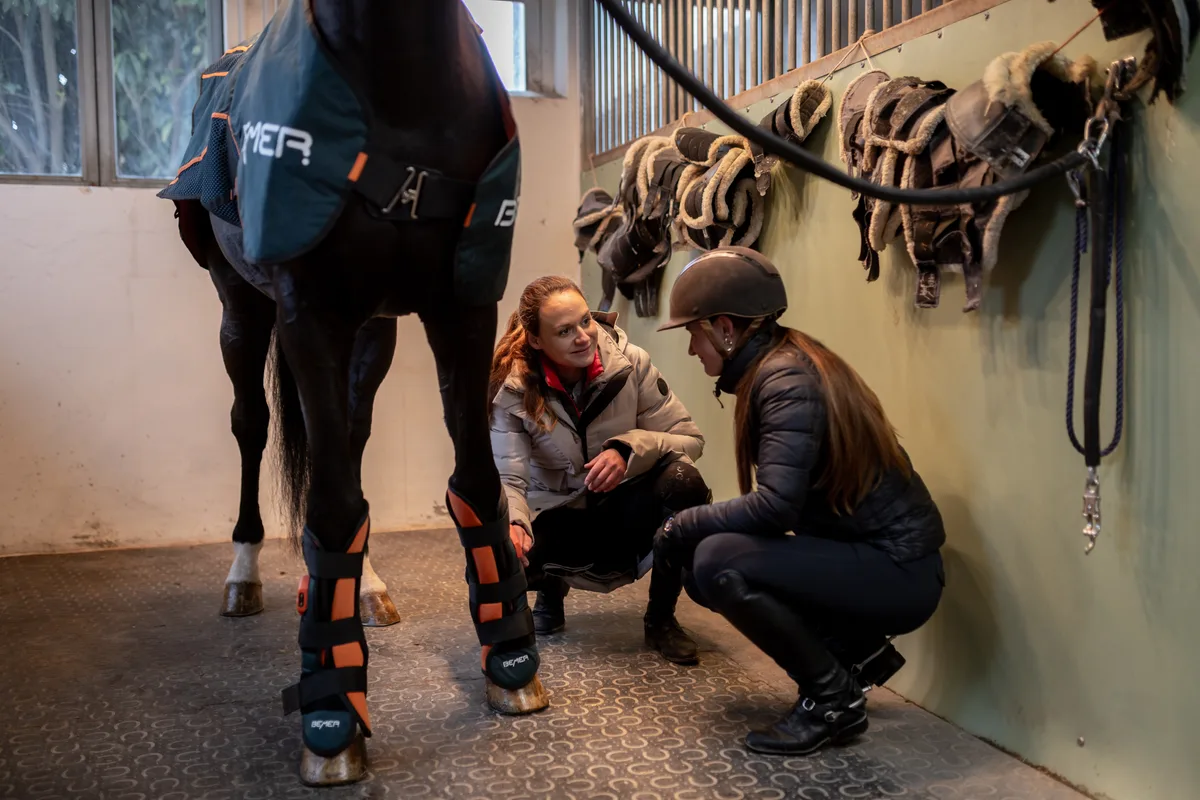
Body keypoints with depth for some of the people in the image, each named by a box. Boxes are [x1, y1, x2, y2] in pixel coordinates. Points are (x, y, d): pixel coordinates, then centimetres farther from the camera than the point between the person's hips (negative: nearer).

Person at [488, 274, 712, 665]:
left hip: (624, 510, 0)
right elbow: (506, 477, -21)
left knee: (684, 481, -31)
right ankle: (552, 585, 11)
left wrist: (629, 449, -33)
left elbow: (690, 438, -15)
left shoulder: (629, 362, -15)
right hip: (557, 518, 0)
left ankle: (661, 618, -7)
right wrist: (512, 524, -44)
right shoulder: (512, 390, -16)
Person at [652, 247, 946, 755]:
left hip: (897, 571, -9)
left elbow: (776, 505, -30)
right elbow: (782, 498, 10)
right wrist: (694, 527, 2)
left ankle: (834, 696, -3)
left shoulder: (787, 380, -22)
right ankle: (857, 651, 15)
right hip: (865, 551, 9)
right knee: (700, 566, 6)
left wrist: (682, 525, -15)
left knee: (717, 561, -23)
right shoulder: (776, 367, 7)